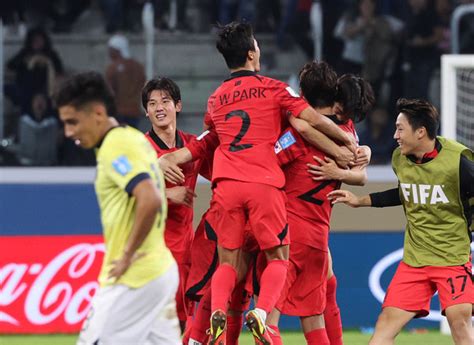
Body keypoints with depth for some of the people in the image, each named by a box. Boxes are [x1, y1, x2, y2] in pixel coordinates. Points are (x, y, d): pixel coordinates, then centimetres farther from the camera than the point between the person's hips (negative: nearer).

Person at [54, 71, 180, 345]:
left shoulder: (116, 147, -15)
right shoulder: (134, 139, 15)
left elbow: (150, 201, -28)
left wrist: (127, 256, -19)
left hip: (134, 279, -10)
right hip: (162, 269, 10)